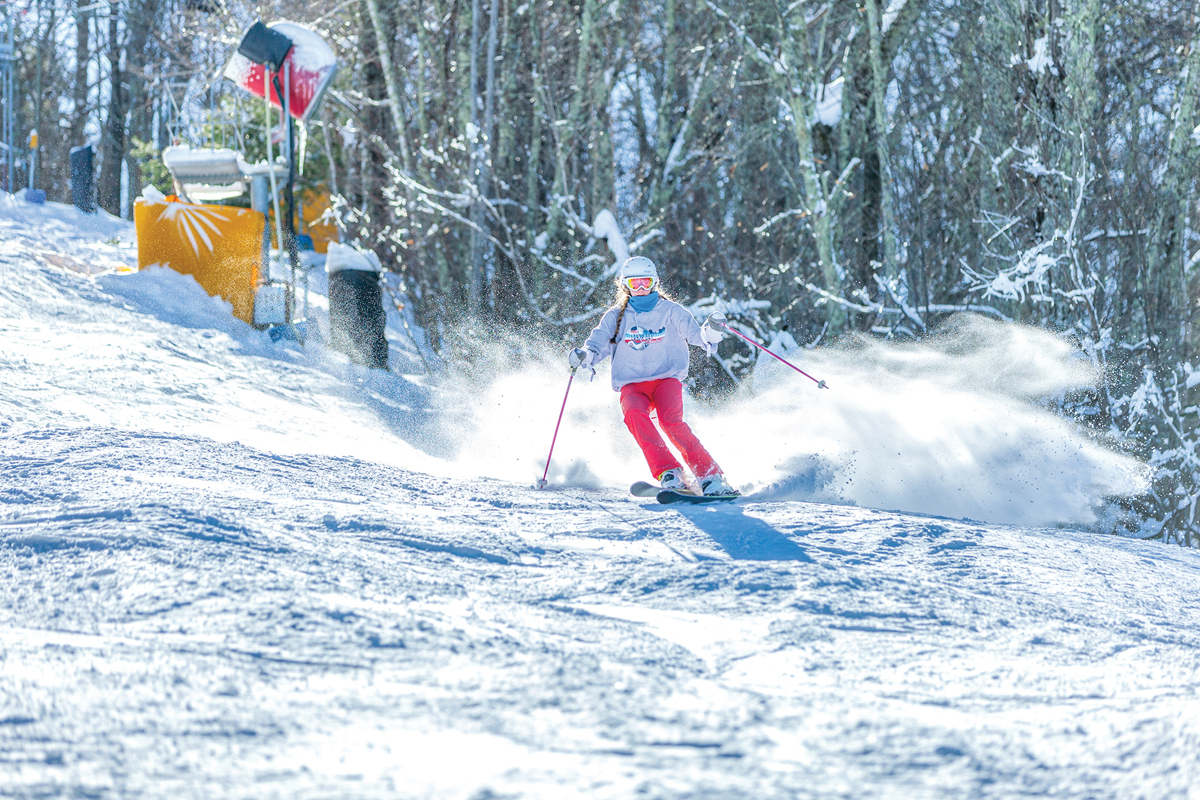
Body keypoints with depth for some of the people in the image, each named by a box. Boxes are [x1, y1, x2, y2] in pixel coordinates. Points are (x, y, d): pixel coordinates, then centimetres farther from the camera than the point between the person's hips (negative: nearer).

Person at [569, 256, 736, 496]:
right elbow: (598, 343, 2)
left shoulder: (670, 311, 8)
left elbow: (692, 331, -5)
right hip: (631, 385, 1)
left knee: (671, 421, -30)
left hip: (667, 379, -1)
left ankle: (711, 477, -29)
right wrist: (584, 356, -22)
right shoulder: (616, 317, 13)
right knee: (634, 414, -33)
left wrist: (708, 334, -29)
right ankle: (668, 473, -38)